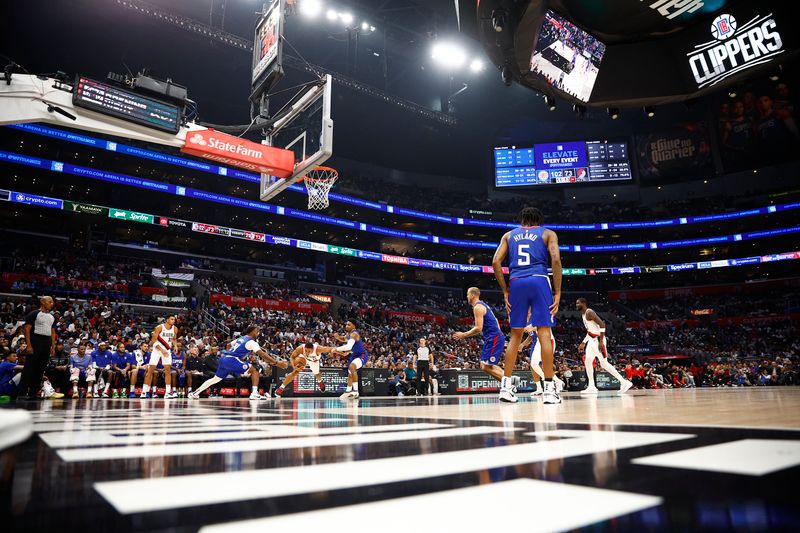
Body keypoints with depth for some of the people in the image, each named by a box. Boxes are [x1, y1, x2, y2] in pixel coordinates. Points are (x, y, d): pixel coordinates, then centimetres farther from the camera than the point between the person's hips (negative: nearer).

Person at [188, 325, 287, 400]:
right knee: (254, 370, -6)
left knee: (216, 379, 22)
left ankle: (195, 393, 23)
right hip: (231, 360, -8)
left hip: (224, 359, 8)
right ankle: (255, 393, -15)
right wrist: (277, 363, -18)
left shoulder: (241, 338, 20)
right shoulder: (251, 342, -6)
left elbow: (230, 345, 33)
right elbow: (262, 354, -15)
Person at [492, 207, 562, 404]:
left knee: (515, 335, 10)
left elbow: (496, 262, 6)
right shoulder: (548, 233, 14)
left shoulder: (509, 235, 20)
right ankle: (549, 389, -3)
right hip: (539, 281, -2)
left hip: (516, 283, 2)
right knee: (544, 333, -2)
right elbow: (556, 259, -3)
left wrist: (505, 291, 9)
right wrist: (557, 292, -2)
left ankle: (506, 386, 8)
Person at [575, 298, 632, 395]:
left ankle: (624, 382, -1)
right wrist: (583, 343, 24)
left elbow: (602, 324, -23)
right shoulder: (583, 315, 16)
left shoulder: (589, 312, -14)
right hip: (592, 340, 10)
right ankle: (591, 387, 7)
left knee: (604, 364, -8)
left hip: (598, 340, -10)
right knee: (587, 361, 5)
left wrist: (601, 341, -27)